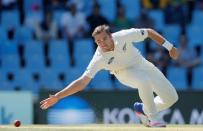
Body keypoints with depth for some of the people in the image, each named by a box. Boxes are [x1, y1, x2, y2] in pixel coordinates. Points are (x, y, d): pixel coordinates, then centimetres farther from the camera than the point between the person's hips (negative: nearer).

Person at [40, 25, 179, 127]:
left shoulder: (123, 36, -29)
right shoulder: (99, 59, -31)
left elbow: (150, 32, -15)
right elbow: (82, 82, -31)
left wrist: (169, 47, -13)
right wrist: (57, 96, -41)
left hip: (143, 65, 3)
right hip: (126, 73, -3)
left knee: (171, 98, -4)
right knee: (144, 82, -38)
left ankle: (144, 109, 20)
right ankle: (153, 118, -17)